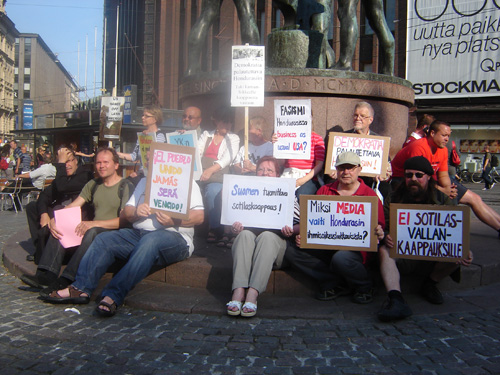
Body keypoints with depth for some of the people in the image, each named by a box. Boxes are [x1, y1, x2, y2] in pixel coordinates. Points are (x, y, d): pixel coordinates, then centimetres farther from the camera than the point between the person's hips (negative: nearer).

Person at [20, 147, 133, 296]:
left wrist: (94, 223, -25)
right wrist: (54, 220, -9)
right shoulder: (93, 185, 18)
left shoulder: (126, 186, -3)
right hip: (92, 230, 7)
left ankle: (65, 280, -37)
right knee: (60, 227, -12)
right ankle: (46, 274, -24)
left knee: (92, 232, -36)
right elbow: (72, 207, 11)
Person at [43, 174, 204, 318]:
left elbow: (199, 217, -3)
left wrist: (174, 220, -20)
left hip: (175, 236, -6)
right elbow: (124, 214, 17)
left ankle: (113, 296, -42)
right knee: (103, 239, -14)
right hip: (138, 233, 6)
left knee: (150, 241, -37)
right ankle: (81, 289, -21)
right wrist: (136, 212, -7)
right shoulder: (144, 182, 25)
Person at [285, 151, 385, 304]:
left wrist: (378, 233, -23)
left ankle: (364, 286, -3)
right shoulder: (324, 191, 13)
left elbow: (378, 227, 2)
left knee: (340, 258, -39)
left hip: (356, 249, -5)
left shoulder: (370, 195, 3)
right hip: (325, 248, 5)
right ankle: (339, 284, -9)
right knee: (292, 252, -15)